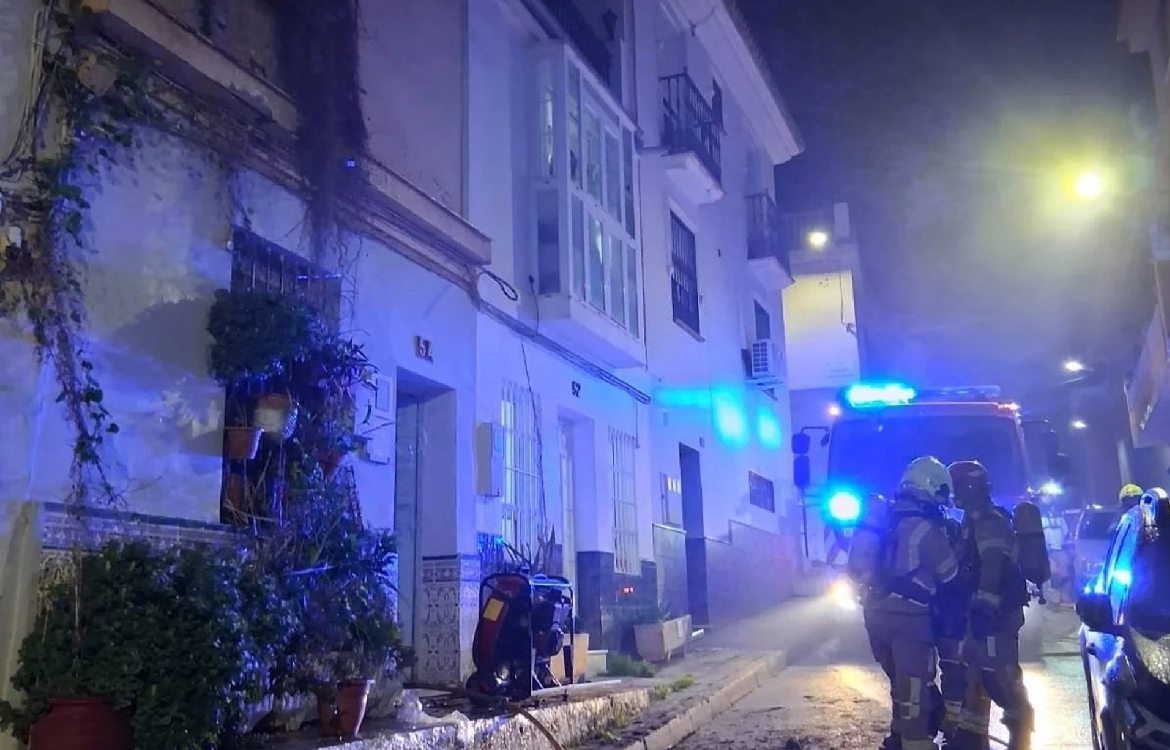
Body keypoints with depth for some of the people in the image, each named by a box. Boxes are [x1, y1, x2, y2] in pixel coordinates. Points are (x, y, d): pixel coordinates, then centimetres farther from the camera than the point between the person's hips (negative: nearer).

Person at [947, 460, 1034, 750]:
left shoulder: (989, 520, -17)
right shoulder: (975, 521, 16)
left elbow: (993, 566, -27)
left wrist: (983, 604, -30)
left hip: (996, 611, -11)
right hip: (987, 610, 11)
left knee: (1002, 678, -7)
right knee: (974, 674, 15)